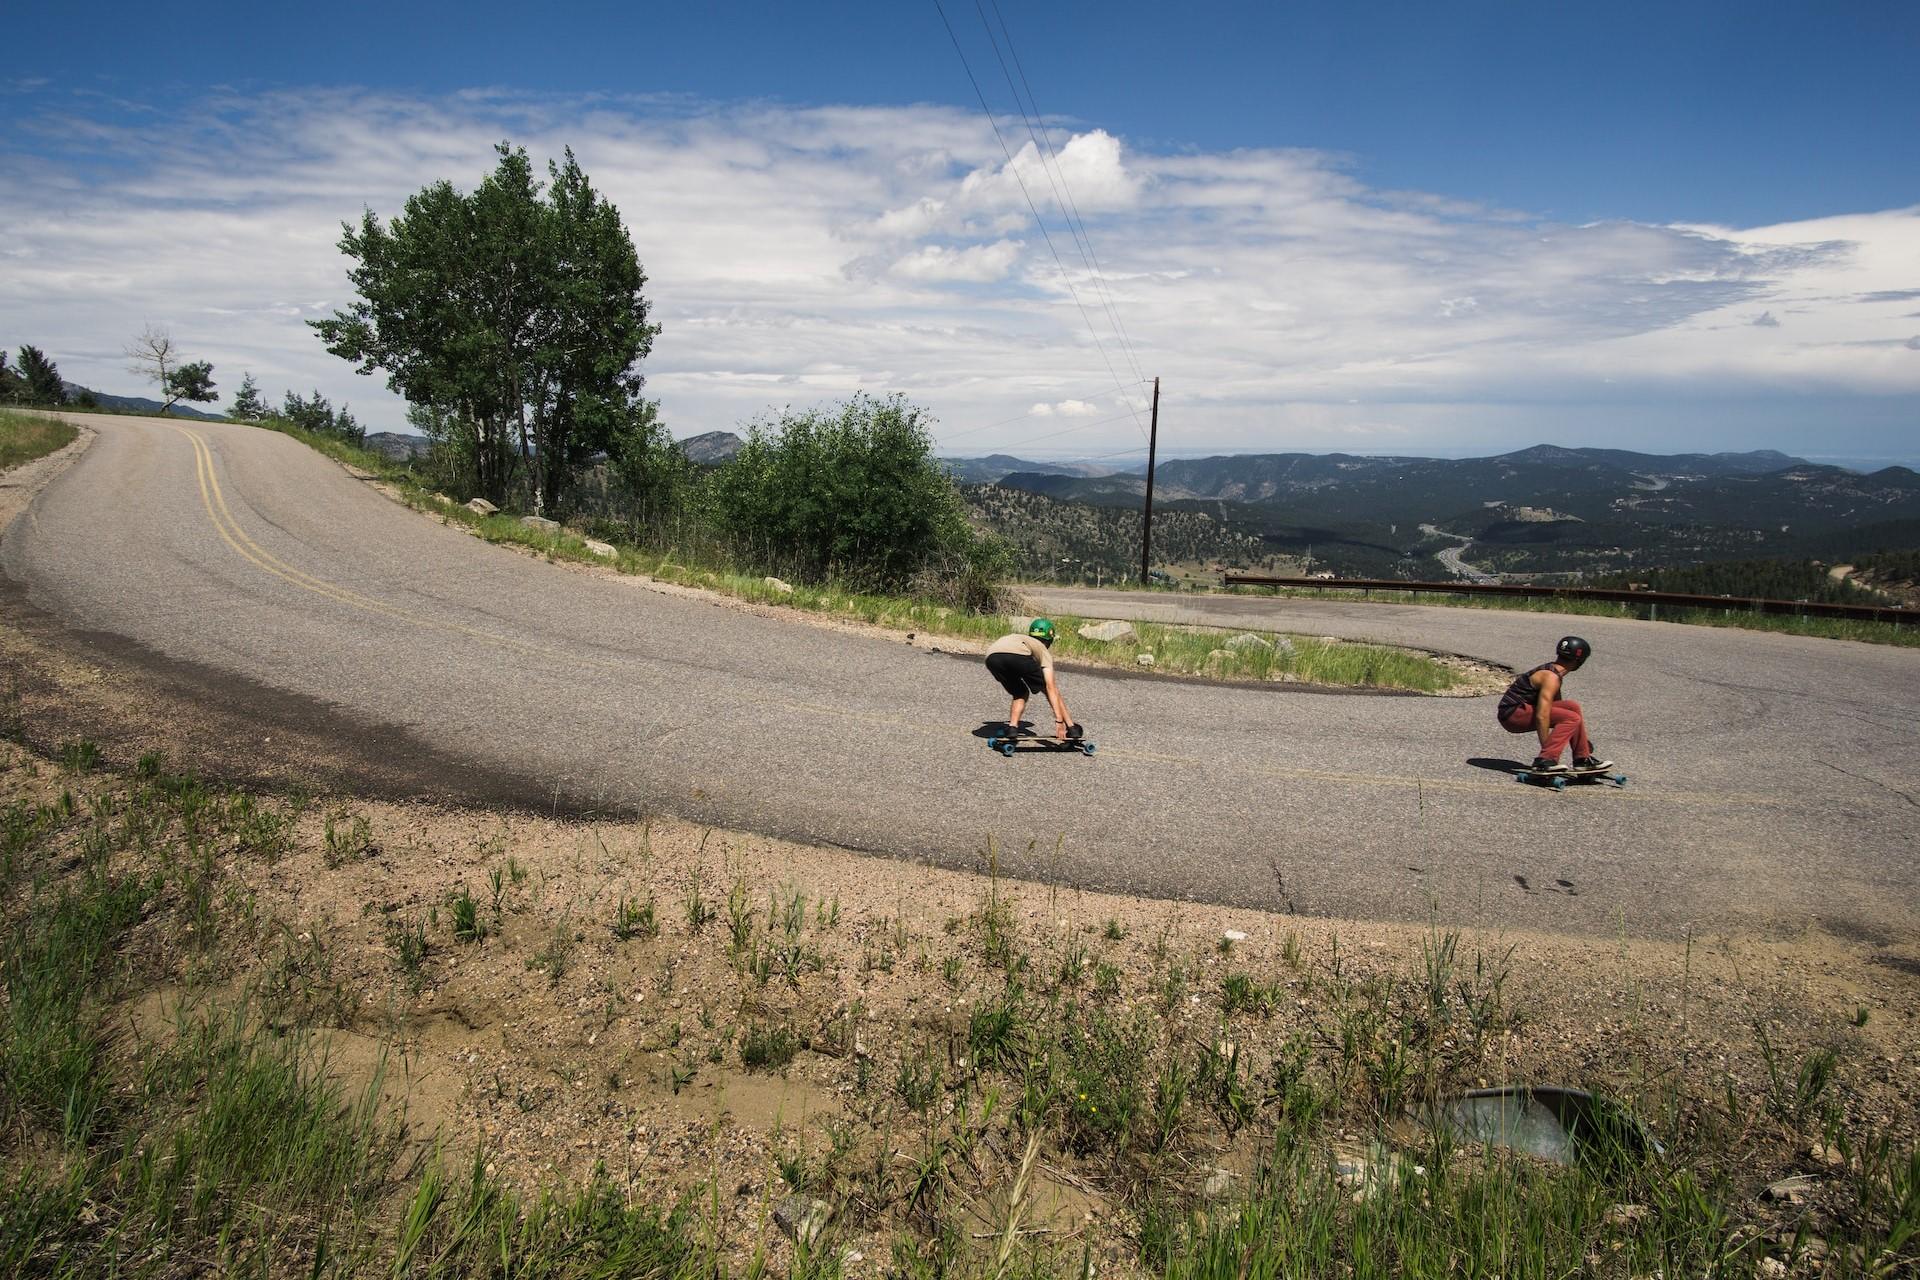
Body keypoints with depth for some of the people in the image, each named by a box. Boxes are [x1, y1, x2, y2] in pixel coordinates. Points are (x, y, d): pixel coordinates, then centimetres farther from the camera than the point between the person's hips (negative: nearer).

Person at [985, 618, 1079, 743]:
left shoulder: (1017, 638, 46)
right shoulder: (1043, 650, 29)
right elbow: (1050, 687, 15)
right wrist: (1059, 721, 8)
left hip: (992, 657, 4)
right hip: (1017, 656, -4)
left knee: (1020, 693, 29)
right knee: (1050, 689, 20)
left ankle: (1012, 728, 11)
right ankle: (1072, 729, 18)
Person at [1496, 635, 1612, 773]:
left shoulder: (1550, 670, 15)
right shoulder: (1551, 678, -17)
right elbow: (1542, 716, -26)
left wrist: (1581, 738, 35)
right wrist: (1546, 747, -25)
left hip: (1521, 709, 10)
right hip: (1512, 714, -10)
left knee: (1573, 707, 11)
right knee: (1572, 718, -17)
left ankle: (1583, 760, 14)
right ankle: (1544, 761, -22)